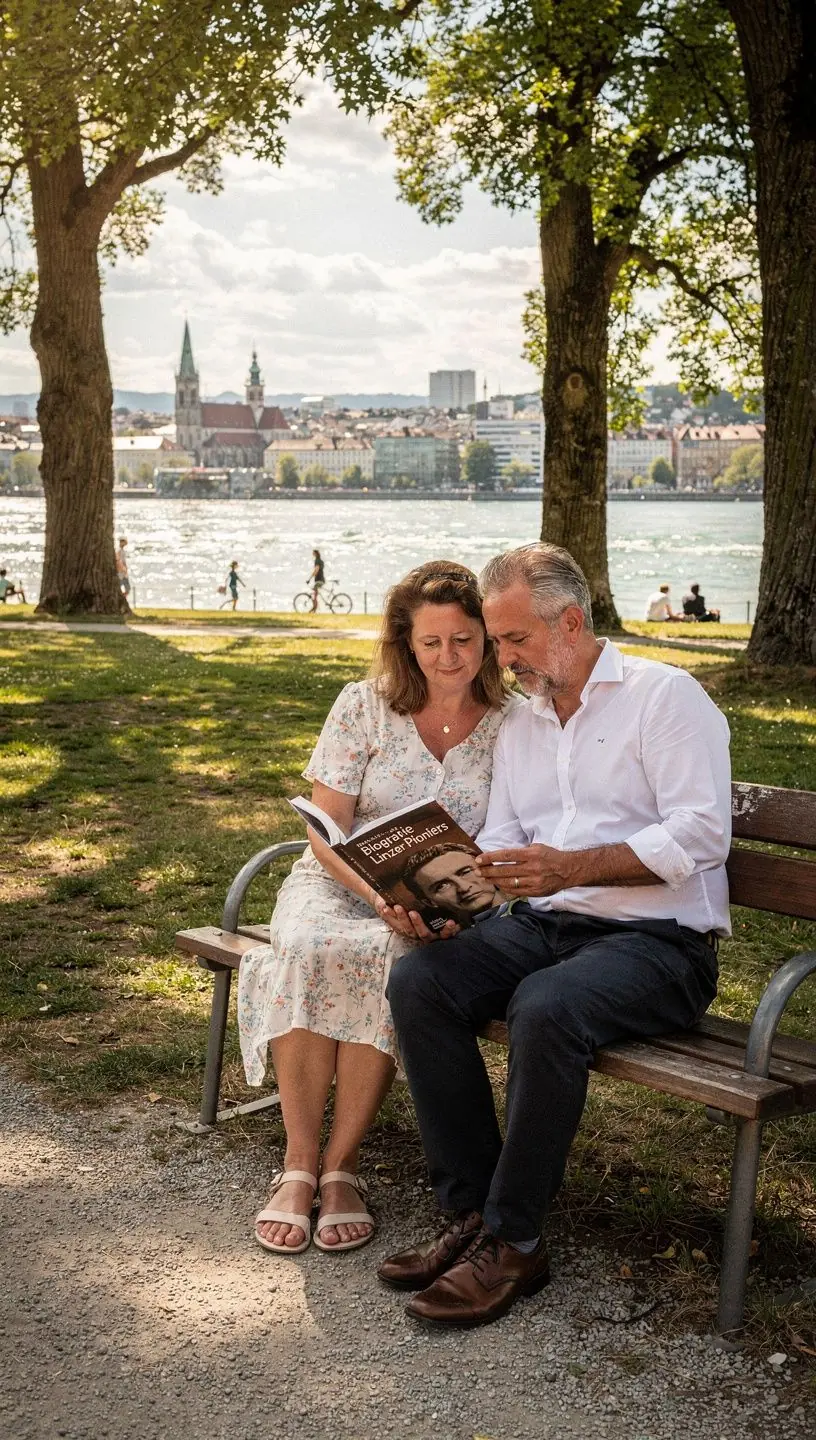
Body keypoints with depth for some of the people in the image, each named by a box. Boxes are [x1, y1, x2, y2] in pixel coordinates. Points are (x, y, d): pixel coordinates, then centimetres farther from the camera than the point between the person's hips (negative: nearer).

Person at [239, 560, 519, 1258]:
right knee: (306, 948, -34)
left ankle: (342, 1163, -21)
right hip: (338, 882, 1)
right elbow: (326, 830, -4)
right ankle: (298, 1165, -23)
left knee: (382, 958, -35)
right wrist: (379, 896, -23)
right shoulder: (363, 706, -2)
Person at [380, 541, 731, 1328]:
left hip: (656, 940, -6)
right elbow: (499, 848, 13)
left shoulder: (665, 695, -3)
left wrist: (573, 866, -24)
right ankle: (470, 1211, -14)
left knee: (545, 1006, -36)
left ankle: (512, 1241, -20)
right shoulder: (517, 727, 20)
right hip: (541, 924, 7)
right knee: (417, 980, -19)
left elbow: (700, 834, -14)